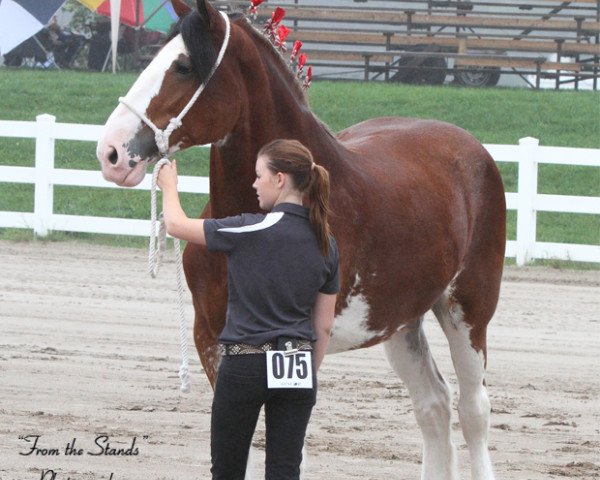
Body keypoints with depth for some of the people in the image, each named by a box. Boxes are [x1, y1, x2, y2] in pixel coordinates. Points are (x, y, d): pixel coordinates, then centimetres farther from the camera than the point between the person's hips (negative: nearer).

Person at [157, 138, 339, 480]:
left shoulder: (254, 231, -13)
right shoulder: (325, 244, 4)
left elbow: (177, 225, -1)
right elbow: (324, 327, 9)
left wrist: (169, 185, 18)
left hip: (245, 365, -5)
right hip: (298, 365, 5)